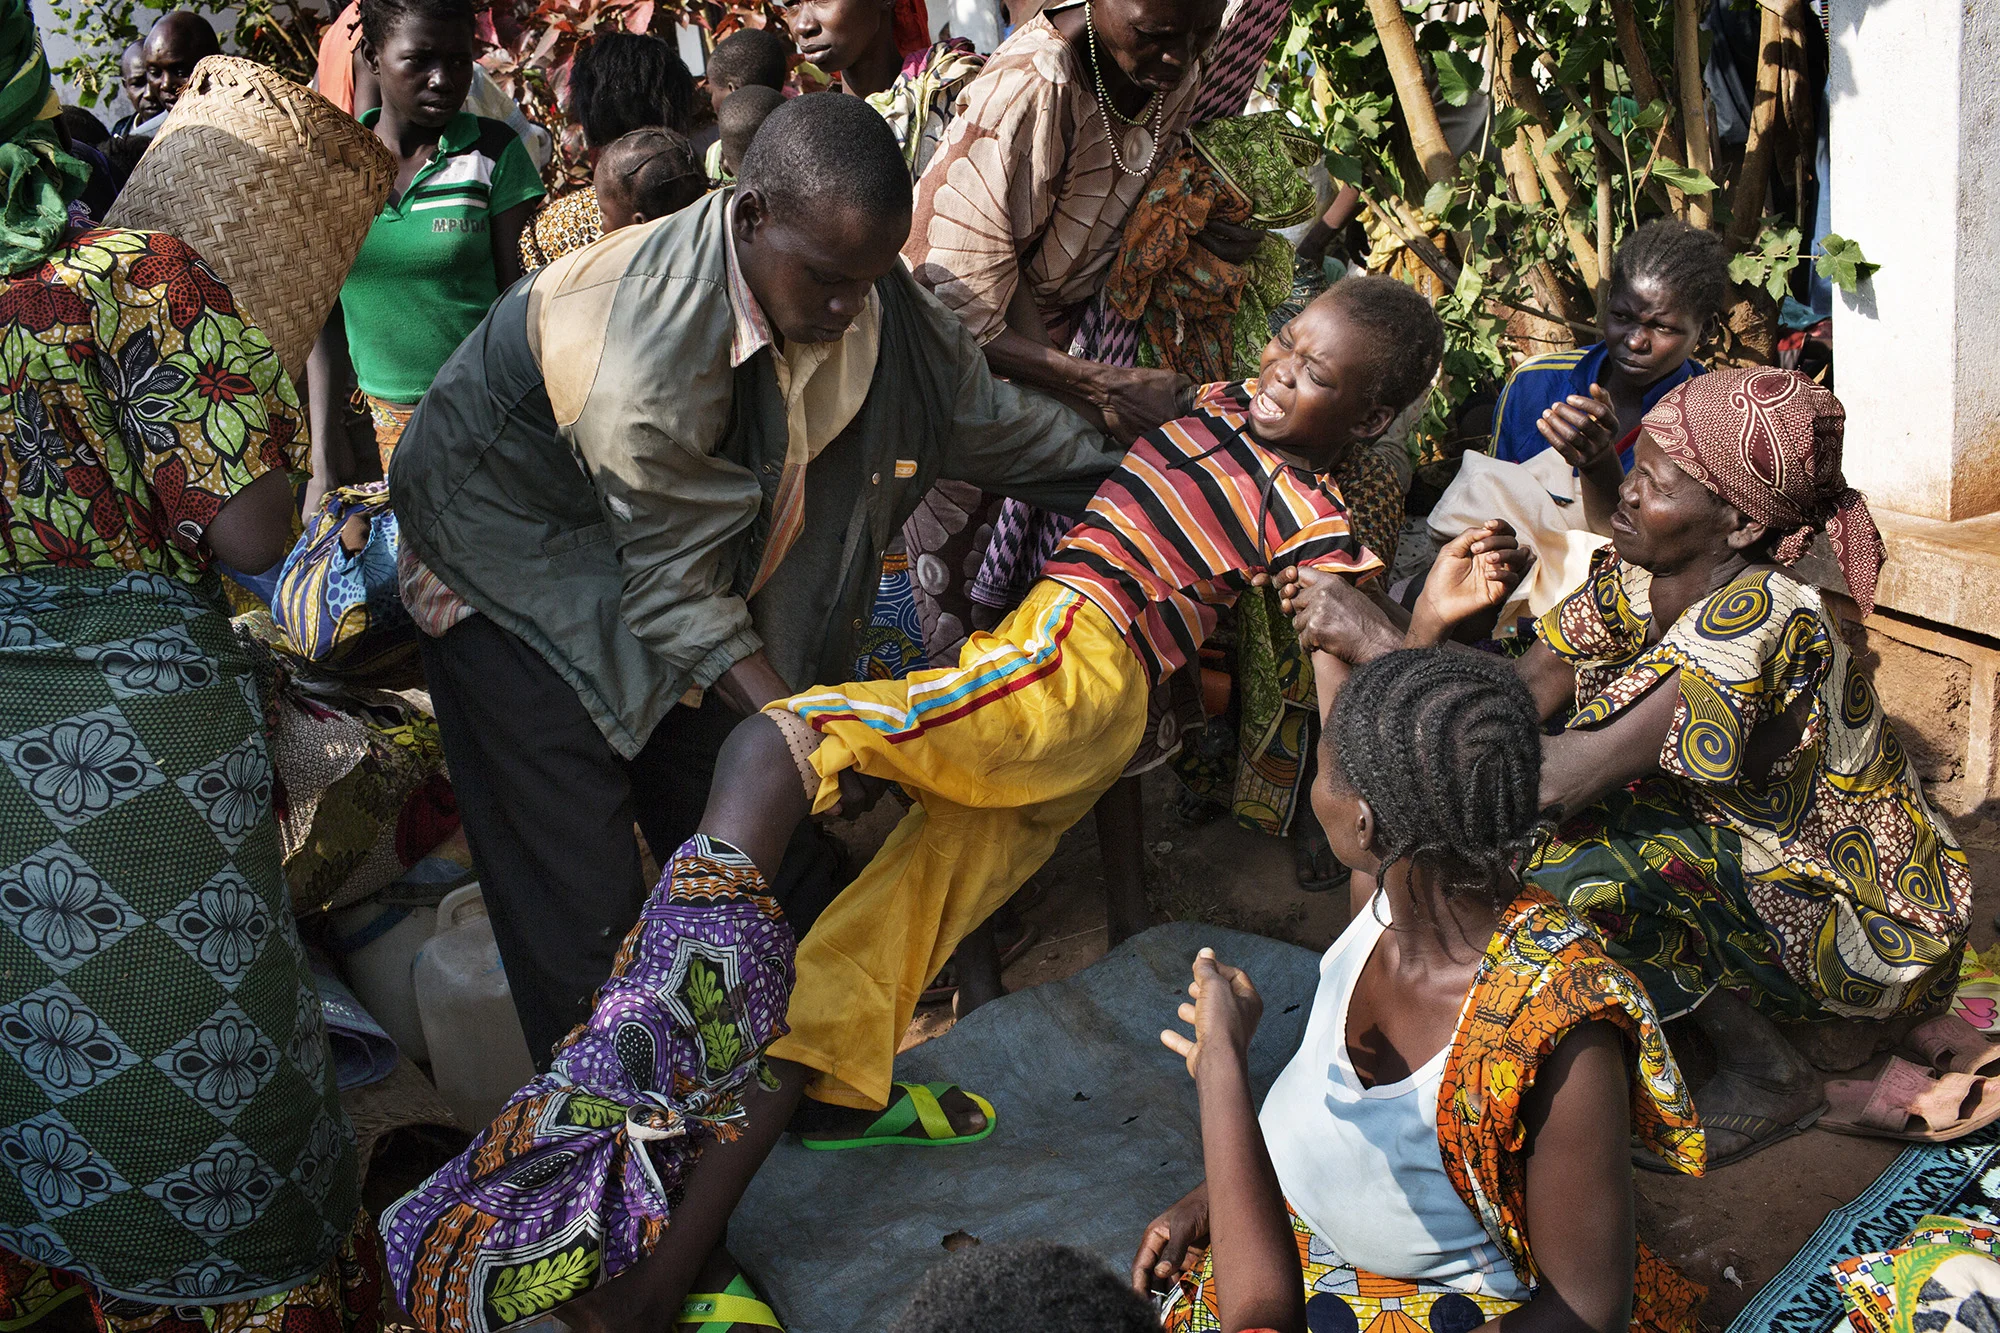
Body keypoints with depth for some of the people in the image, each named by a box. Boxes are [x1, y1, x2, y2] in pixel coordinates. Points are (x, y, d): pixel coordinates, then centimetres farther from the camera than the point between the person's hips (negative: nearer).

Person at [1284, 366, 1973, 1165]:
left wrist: (1381, 643, -36)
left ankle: (1767, 1073, -6)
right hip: (1765, 853, 8)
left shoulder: (1759, 617, -33)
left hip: (1868, 921, -8)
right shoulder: (1634, 578, -7)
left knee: (1585, 862, -28)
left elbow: (1557, 778, -39)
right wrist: (1426, 641, -27)